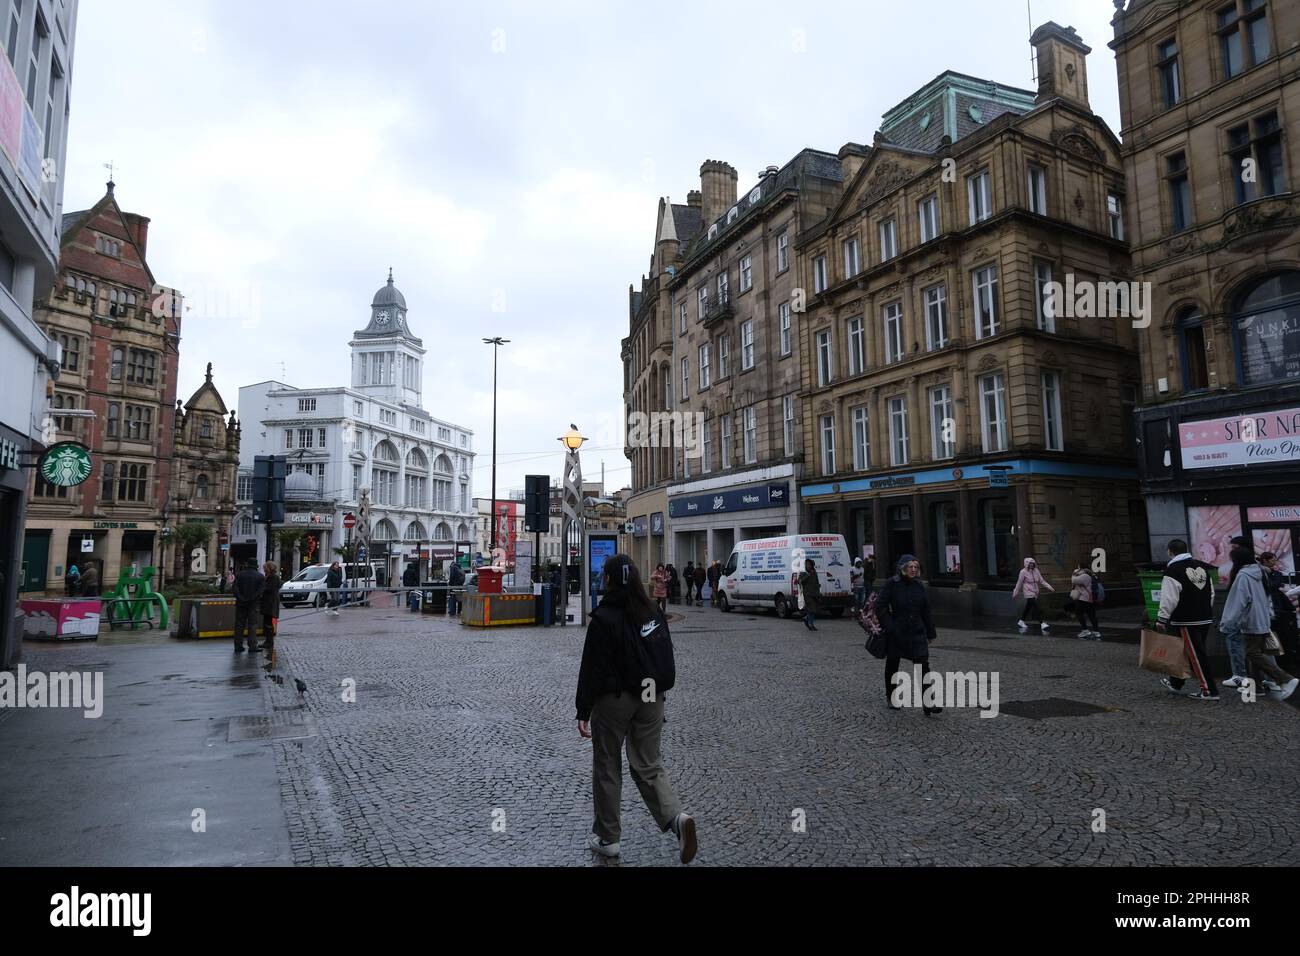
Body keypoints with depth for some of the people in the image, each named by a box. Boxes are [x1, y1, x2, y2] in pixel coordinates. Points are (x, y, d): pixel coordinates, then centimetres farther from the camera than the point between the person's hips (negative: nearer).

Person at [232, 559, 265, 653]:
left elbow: (235, 589, -7)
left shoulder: (239, 575, 5)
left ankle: (238, 645, 11)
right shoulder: (260, 576, -1)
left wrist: (240, 598, -11)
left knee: (239, 625, 9)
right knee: (252, 625, 1)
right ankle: (252, 646, -3)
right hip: (254, 604, -2)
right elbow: (261, 590, -13)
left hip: (241, 603, 2)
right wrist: (252, 598, -14)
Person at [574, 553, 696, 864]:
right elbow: (666, 660, 10)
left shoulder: (604, 618, -15)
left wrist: (583, 711, -9)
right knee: (649, 766, 12)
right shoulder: (654, 614, 3)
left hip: (613, 701, -5)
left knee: (607, 769, 11)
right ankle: (676, 817, -9)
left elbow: (592, 668, -15)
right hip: (651, 699, 5)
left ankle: (607, 837, 22)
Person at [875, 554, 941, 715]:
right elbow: (880, 607, -11)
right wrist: (889, 628, -17)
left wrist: (930, 633, 11)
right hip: (896, 634, -3)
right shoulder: (891, 584, -9)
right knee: (892, 665, 12)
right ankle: (890, 698, 30)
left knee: (923, 667, -7)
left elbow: (926, 611, 11)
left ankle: (927, 703, -6)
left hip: (917, 633, 3)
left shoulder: (919, 586, 5)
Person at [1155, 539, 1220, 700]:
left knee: (1196, 655, -3)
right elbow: (1211, 594, 17)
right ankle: (1176, 683, 29)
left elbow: (1169, 600, -18)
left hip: (1186, 621, -8)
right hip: (1205, 619, 8)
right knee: (1186, 650, 17)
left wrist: (1162, 619, -12)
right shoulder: (1202, 568, 11)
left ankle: (1210, 690, -2)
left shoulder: (1173, 571, -14)